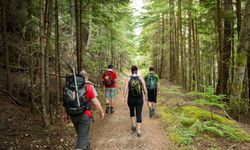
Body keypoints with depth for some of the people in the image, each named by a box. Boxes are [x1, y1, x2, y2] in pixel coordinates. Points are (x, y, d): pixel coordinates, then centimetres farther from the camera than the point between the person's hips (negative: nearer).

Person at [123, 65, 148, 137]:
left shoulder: (128, 79, -6)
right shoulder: (141, 78, -5)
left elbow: (125, 89, -14)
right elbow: (145, 88, -5)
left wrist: (124, 98, -10)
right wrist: (146, 96, 8)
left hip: (131, 99, 0)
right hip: (139, 99, 0)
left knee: (132, 112, 27)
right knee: (139, 115, 5)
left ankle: (133, 125, 23)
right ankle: (139, 131, -1)